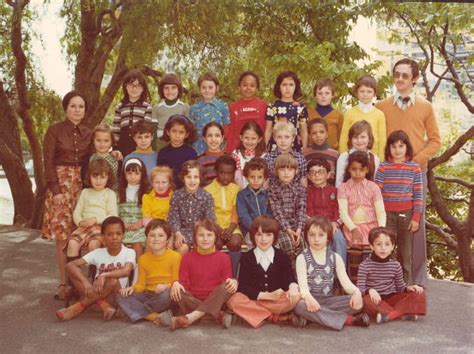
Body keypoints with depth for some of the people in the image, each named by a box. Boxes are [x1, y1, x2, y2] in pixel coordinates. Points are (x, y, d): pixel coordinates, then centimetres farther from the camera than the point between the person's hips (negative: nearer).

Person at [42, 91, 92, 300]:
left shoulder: (88, 134, 12)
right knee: (62, 237, -6)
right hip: (60, 184, -3)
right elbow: (48, 162, -5)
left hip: (82, 186, 3)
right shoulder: (55, 130, 0)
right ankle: (63, 283, 0)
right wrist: (55, 190, -13)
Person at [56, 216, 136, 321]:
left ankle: (77, 308, -18)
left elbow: (126, 271, -30)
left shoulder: (129, 252, -8)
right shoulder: (98, 253, -2)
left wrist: (104, 275, -36)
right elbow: (70, 265, -12)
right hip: (96, 291, 3)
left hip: (116, 294, -3)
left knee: (113, 281, -36)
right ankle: (103, 305, -24)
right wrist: (85, 282, -27)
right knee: (72, 269, -15)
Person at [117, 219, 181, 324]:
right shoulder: (143, 259, 9)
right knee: (121, 296, -16)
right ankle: (155, 317, -27)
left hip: (165, 293, -5)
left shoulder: (175, 256, -6)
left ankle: (140, 312, -13)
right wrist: (133, 288, -12)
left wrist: (166, 286, -27)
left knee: (166, 294, -40)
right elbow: (141, 284, 10)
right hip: (148, 295, 5)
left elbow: (176, 282, -7)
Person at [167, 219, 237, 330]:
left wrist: (233, 282, -21)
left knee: (225, 287, -30)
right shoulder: (187, 257, 6)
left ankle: (190, 317, -36)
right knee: (177, 292, -28)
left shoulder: (223, 258, 4)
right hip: (194, 301, 1)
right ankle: (219, 315, -29)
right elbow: (184, 283, 4)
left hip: (215, 301, -1)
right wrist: (176, 284, -19)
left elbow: (227, 280, 3)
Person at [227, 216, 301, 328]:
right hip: (252, 299, 0)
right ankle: (279, 318, -24)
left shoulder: (282, 256, 5)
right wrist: (267, 296, -21)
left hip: (278, 301, 0)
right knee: (234, 300, -31)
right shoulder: (246, 258, 1)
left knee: (296, 297, -29)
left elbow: (289, 278, -1)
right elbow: (243, 286, -8)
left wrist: (293, 286, -27)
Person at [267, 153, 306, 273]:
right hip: (280, 225, -2)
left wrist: (299, 229, -16)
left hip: (296, 224, 2)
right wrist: (287, 229, -17)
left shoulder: (300, 189, 9)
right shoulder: (272, 189, 2)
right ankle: (291, 270, -13)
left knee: (302, 242, -25)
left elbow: (301, 210, -1)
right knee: (287, 242, -28)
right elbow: (276, 211, -6)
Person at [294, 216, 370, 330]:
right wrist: (308, 297, -38)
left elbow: (345, 281, -1)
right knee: (300, 305, -39)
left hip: (329, 300, 3)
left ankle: (311, 317, -27)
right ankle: (348, 319, -32)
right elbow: (302, 284, -14)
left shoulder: (335, 258, 8)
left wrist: (356, 292, -25)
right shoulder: (302, 258, -1)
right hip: (311, 300, -3)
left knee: (357, 302, -22)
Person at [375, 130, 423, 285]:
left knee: (406, 252, 7)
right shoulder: (383, 167, 0)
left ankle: (407, 285, 15)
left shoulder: (414, 168, 2)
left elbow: (418, 195, 1)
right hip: (387, 214, 0)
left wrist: (416, 217, -3)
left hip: (406, 214, 0)